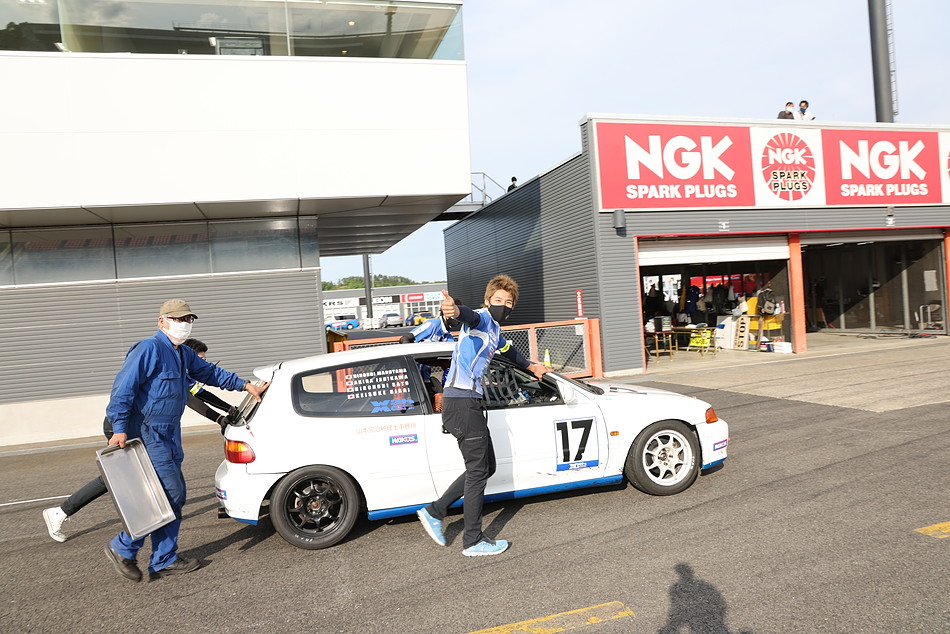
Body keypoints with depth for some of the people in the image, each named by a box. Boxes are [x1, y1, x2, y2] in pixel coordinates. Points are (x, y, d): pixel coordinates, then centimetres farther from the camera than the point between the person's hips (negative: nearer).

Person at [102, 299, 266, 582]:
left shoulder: (184, 354, 14)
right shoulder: (149, 349, -15)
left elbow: (210, 372, 28)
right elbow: (123, 388, -19)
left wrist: (245, 385, 27)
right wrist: (120, 429, -24)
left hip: (170, 434, 10)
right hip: (149, 434, -10)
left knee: (173, 496, 11)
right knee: (171, 494, -9)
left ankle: (164, 560, 21)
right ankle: (122, 548, 7)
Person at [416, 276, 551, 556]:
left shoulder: (495, 332, 22)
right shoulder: (482, 318, -6)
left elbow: (508, 351, 44)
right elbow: (471, 316, -32)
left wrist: (532, 367, 58)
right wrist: (456, 310, -56)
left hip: (471, 403, 10)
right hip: (462, 401, -10)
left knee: (486, 467, 15)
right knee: (478, 470, -3)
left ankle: (434, 511, 19)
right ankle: (473, 541, 9)